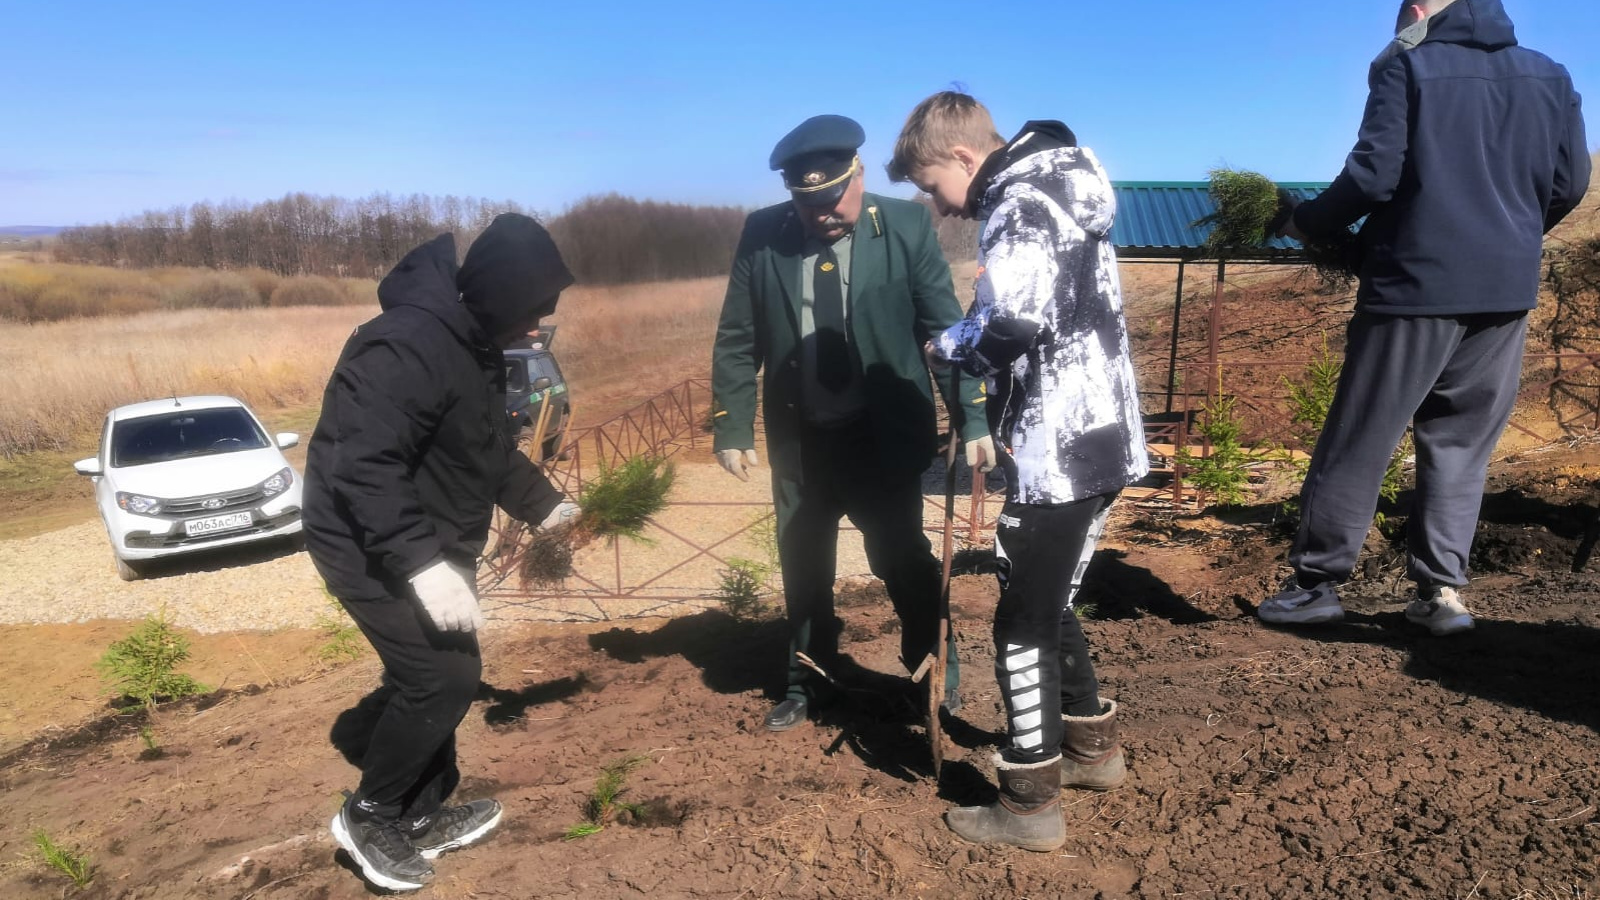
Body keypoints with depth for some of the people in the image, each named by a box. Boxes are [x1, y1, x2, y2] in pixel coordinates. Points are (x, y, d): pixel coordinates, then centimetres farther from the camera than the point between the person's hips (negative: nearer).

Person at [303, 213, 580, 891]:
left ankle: (423, 816, 31)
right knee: (444, 675, -9)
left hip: (429, 545, 10)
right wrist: (422, 565, -39)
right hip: (373, 548, -10)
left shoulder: (472, 343, 5)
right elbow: (361, 467, -34)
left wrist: (543, 504, 19)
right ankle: (369, 815, 11)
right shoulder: (407, 345, -28)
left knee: (434, 676, 15)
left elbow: (488, 446, 19)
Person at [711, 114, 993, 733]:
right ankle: (805, 682, 36)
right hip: (799, 437, 3)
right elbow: (736, 342, 1)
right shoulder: (762, 235, -5)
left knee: (902, 558, 8)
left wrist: (973, 419, -12)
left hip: (884, 433, -2)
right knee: (802, 565, 15)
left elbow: (947, 327, -7)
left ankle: (934, 672, 31)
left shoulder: (906, 227, -9)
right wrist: (731, 429, -1)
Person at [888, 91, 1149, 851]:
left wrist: (949, 345, -11)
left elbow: (1014, 320, -30)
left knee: (1022, 622, 1)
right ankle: (1092, 744, 37)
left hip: (1058, 451, -10)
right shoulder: (1051, 187, 17)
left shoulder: (1020, 202, -14)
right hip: (1097, 437, 10)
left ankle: (1031, 805, 12)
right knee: (1049, 605, 22)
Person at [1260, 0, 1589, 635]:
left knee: (1359, 439, 1)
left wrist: (1305, 222, 2)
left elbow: (1374, 173, -12)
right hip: (1507, 290, 5)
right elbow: (1570, 181, 11)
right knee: (1461, 442, 11)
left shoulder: (1409, 66, -3)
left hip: (1417, 284, -5)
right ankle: (1442, 590, 8)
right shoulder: (1549, 77, 12)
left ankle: (1316, 582, 6)